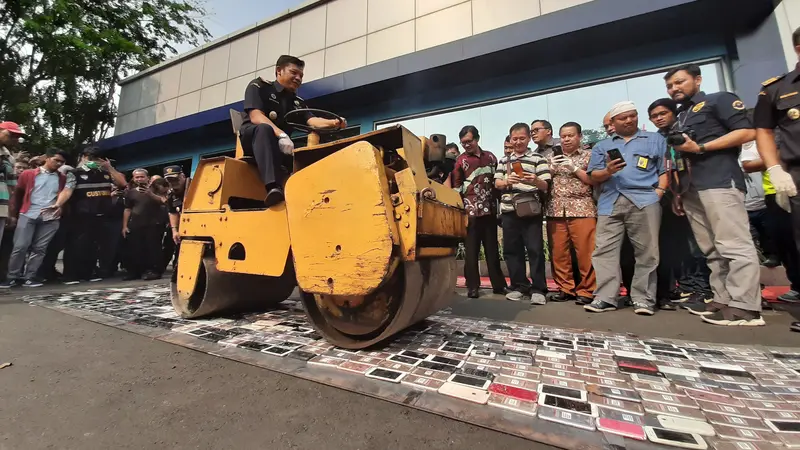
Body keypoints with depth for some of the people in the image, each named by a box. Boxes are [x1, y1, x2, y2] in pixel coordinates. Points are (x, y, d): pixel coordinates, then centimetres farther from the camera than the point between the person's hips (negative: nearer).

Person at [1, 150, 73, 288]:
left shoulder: (62, 178, 10)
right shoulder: (28, 174, 7)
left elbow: (66, 193, 10)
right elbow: (17, 194, 11)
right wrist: (15, 213, 11)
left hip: (50, 217, 1)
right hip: (28, 215, -1)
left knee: (40, 248, 2)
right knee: (20, 246, -2)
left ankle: (29, 277, 8)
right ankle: (12, 277, 9)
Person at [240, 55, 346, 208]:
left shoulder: (298, 103, 16)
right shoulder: (258, 86, 2)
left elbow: (312, 121, -4)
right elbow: (256, 117, -15)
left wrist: (333, 123, -26)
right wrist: (281, 134, -32)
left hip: (280, 146, 5)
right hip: (252, 138, -4)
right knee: (265, 128, -38)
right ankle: (273, 187, -53)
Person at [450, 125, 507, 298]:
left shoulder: (490, 157, 13)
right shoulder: (460, 160, 2)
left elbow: (497, 181, 18)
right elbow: (456, 187, -1)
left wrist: (498, 206, 13)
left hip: (490, 210, 4)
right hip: (471, 211, -3)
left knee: (493, 249, 10)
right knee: (471, 250, 1)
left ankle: (499, 284, 20)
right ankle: (473, 287, 11)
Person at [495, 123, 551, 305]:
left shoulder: (538, 159, 4)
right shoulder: (504, 160, 16)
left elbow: (545, 186, -2)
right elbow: (497, 183, 11)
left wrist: (536, 181, -24)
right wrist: (507, 182, -11)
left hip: (531, 210, -3)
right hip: (508, 211, 4)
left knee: (535, 249, -3)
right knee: (512, 249, 6)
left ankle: (538, 289, 6)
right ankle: (518, 286, 18)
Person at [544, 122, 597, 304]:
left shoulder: (588, 155, 11)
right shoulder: (551, 156, 18)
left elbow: (594, 180, 1)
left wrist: (574, 168, -6)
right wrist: (552, 168, -3)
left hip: (582, 209, -2)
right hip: (555, 210, 2)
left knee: (585, 252, -6)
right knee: (559, 252, 1)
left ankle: (586, 291, 6)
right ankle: (565, 289, 11)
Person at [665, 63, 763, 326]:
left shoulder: (720, 100, 6)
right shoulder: (679, 119, 26)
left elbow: (747, 132, -6)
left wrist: (700, 148, -11)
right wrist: (677, 189, 16)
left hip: (719, 182, -7)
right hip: (691, 189, 8)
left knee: (735, 246, -9)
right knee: (712, 250, 6)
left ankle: (745, 307, -6)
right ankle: (723, 300, 10)